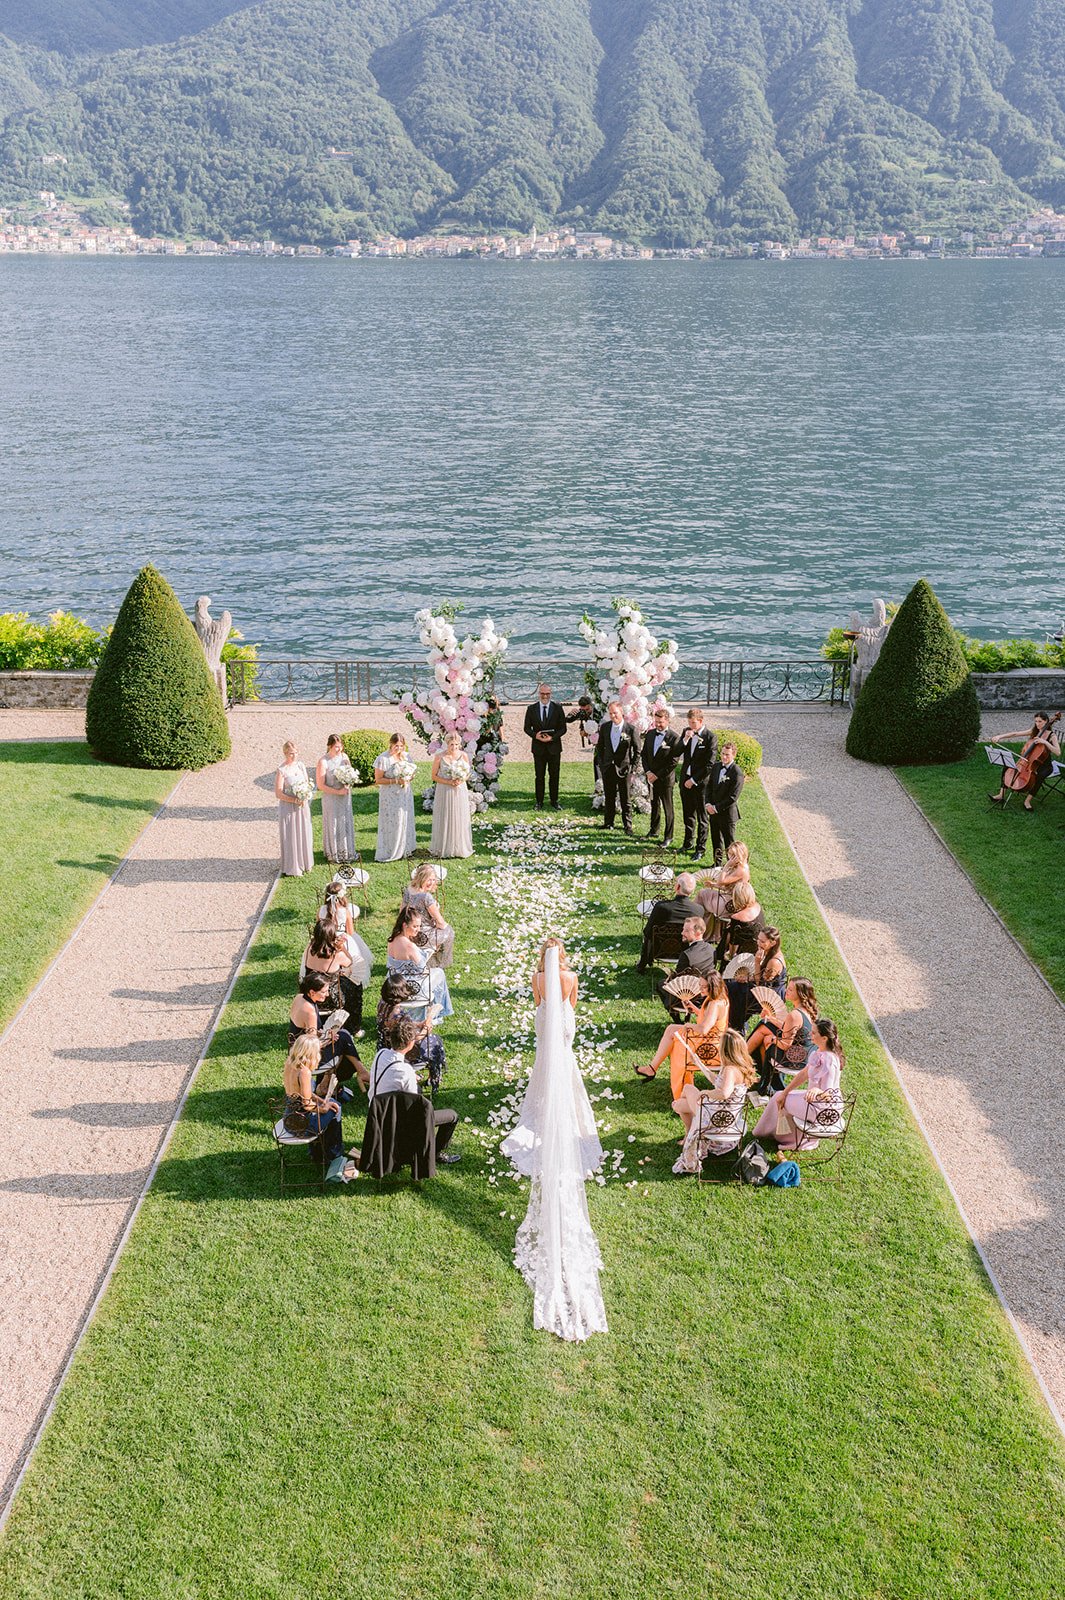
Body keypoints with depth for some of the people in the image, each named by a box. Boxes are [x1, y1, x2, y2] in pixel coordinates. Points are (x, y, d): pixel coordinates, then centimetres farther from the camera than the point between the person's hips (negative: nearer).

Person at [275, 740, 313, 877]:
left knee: (304, 834, 14)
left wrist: (305, 796, -8)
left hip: (303, 806, 6)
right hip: (288, 807, -6)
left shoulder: (300, 765, 3)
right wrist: (295, 800, -23)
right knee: (291, 837, 1)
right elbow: (278, 793, -16)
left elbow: (307, 783, 12)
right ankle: (292, 869, 10)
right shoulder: (281, 770, -15)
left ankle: (305, 863, 29)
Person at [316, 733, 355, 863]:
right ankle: (333, 854, 19)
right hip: (331, 798, -5)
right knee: (333, 825, 5)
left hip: (345, 797, 6)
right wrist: (338, 792, -18)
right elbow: (320, 785, -16)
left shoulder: (344, 757, 1)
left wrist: (348, 785, -9)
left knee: (346, 823, 13)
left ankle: (346, 852, 28)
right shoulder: (323, 762, -16)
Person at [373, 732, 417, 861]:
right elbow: (378, 780, -13)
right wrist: (395, 781, -21)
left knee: (405, 821, 10)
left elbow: (411, 772, 17)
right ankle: (389, 852, 6)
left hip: (405, 795, 6)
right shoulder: (383, 759, -13)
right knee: (392, 824, -3)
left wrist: (408, 778, -7)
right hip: (390, 797, -6)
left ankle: (404, 849, 22)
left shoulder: (406, 756, 5)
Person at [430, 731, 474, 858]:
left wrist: (461, 780, -14)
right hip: (444, 792, -2)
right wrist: (448, 782, -17)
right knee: (444, 819, 6)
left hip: (460, 791, 2)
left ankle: (460, 847, 20)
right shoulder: (439, 757, -10)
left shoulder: (464, 755, -4)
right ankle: (444, 847, 18)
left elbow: (468, 774, 7)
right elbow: (434, 776, -4)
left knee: (460, 819, 7)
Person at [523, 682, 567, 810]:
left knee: (554, 776, 5)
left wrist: (552, 737, -15)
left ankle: (554, 802, 14)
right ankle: (539, 802, 12)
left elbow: (563, 728, 1)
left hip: (554, 747, 0)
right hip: (538, 747, 0)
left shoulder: (558, 709, 2)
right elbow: (527, 727, 5)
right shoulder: (531, 709, 4)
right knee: (539, 776, 4)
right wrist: (535, 735, -15)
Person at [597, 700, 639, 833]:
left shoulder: (631, 729, -8)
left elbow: (637, 751, -2)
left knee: (626, 799, 2)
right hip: (608, 768, 3)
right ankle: (608, 822, 25)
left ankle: (627, 826, 9)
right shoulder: (604, 727, 3)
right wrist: (601, 763, 7)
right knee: (609, 797, 13)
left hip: (624, 769, -3)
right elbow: (599, 746, 14)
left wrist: (633, 768, -7)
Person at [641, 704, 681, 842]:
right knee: (654, 805, 18)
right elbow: (643, 754, 10)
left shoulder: (674, 738, -13)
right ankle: (654, 831, 32)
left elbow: (673, 762, -15)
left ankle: (668, 836, 12)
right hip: (651, 777, 6)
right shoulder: (650, 734, 6)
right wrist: (647, 771, -5)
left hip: (665, 779, -6)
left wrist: (657, 775, -15)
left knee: (667, 808, 3)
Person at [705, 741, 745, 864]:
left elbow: (733, 797, -19)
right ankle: (717, 864, 35)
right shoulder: (716, 766, 5)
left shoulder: (737, 773, -17)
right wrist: (708, 804, -4)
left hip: (727, 813, -7)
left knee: (729, 844, 4)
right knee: (716, 841, 19)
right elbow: (709, 786, 11)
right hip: (714, 812, 7)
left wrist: (716, 808, -16)